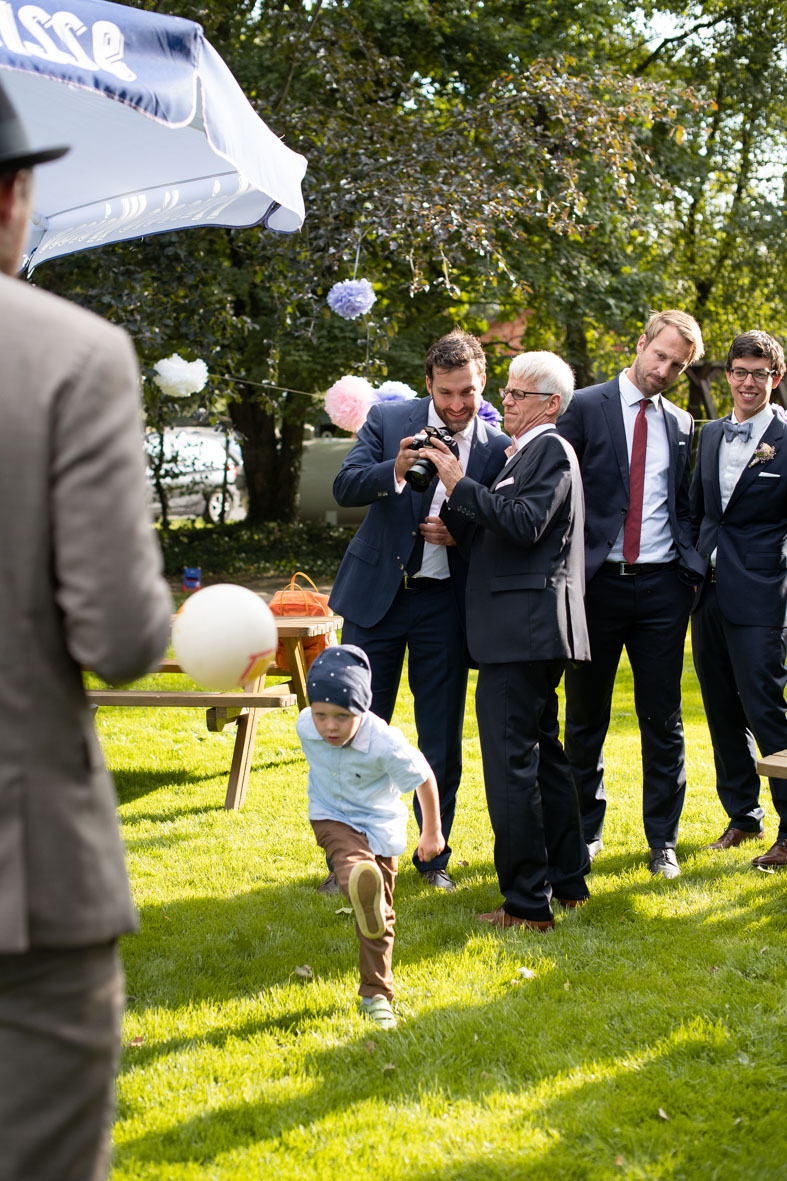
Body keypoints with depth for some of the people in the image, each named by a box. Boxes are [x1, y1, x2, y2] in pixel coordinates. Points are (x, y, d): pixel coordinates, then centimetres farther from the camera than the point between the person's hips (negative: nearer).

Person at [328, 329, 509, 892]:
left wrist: (461, 533, -17)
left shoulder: (498, 448, -1)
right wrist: (396, 470, -29)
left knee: (442, 740, 6)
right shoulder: (388, 419, -1)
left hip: (444, 602, 0)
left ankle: (434, 856, 21)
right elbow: (345, 486, -10)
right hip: (378, 592, 0)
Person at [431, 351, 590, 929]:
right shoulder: (526, 454, 23)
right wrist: (452, 507, 7)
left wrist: (462, 484, -16)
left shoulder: (551, 449, -7)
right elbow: (488, 538, 21)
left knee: (510, 759, -11)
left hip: (525, 628, -11)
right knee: (542, 752, 16)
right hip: (524, 630, 11)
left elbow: (524, 523, -21)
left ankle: (528, 903, -8)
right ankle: (568, 879, 25)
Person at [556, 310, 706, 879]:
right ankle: (586, 831, 20)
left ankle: (662, 840, 13)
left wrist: (691, 565, 5)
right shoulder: (586, 408, -1)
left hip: (661, 584, 3)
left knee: (663, 718, 5)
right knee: (586, 715, 7)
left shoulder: (681, 425, 12)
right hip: (599, 582, -3)